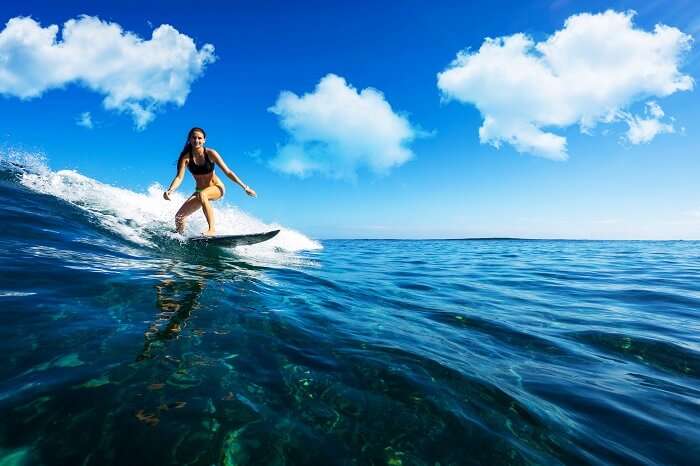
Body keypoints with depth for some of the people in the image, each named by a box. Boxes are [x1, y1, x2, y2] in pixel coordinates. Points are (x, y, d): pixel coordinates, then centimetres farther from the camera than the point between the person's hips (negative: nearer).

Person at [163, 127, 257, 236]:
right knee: (179, 216, -4)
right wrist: (170, 190, -37)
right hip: (200, 191, 4)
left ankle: (212, 230, -38)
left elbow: (228, 172, -14)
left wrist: (245, 187, -18)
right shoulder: (186, 157, -9)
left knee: (202, 195, -38)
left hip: (216, 188, -4)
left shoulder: (210, 153, -14)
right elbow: (179, 177, -17)